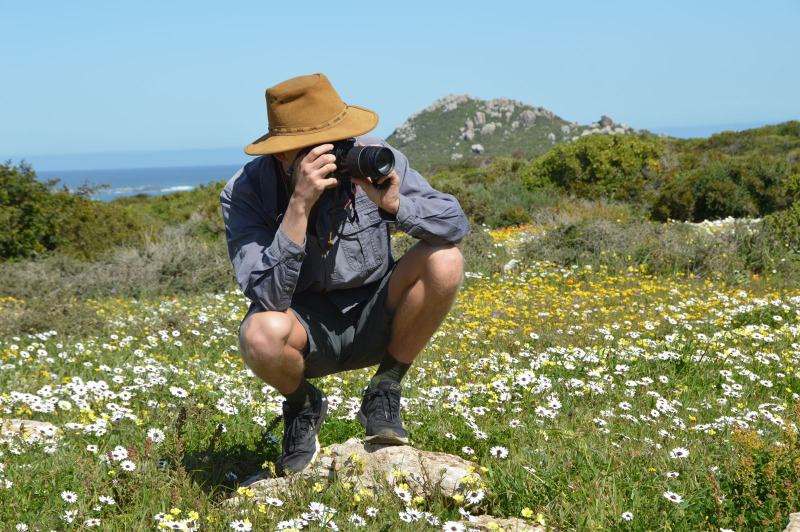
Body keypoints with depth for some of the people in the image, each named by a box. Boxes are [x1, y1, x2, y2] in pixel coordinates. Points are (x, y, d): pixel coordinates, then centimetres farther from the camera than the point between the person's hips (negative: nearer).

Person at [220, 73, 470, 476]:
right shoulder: (245, 192, -19)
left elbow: (456, 223, -13)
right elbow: (268, 297, -31)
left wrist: (394, 203, -32)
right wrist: (300, 205, -39)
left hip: (373, 322, 2)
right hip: (306, 329, -2)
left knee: (444, 261, -23)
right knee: (261, 335, -37)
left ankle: (384, 391, -2)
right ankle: (303, 405, 2)